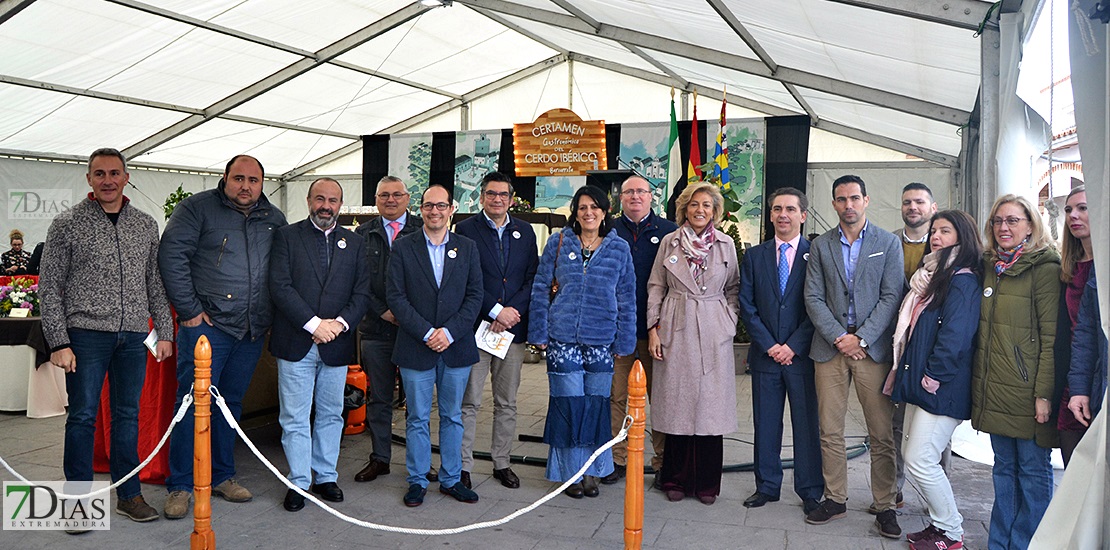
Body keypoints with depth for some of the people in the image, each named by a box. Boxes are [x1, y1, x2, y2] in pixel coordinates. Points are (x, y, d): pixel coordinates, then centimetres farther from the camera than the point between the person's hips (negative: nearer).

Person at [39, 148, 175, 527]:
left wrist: (164, 332, 8)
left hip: (133, 336, 3)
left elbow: (156, 283, 14)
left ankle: (129, 495, 18)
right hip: (87, 333, -3)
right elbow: (50, 287, -1)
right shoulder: (68, 224, 0)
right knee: (83, 416, 1)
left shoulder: (146, 225, 11)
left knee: (128, 415, 8)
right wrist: (58, 342, -8)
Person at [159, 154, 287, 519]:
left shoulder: (274, 219, 12)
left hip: (252, 330, 5)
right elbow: (171, 256, -10)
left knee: (231, 404, 14)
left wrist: (273, 315, 9)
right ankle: (180, 486, 7)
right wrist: (189, 310, -13)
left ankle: (221, 477, 25)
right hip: (206, 325, -5)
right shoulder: (197, 208, -3)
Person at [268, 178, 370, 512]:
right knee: (295, 418, 2)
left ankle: (326, 477, 23)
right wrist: (314, 323, -16)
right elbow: (280, 286, -9)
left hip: (336, 344, 3)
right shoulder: (287, 236, 1)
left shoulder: (354, 243, 10)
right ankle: (299, 482, 12)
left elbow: (363, 292, 5)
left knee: (331, 415, 12)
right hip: (295, 343, -3)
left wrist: (340, 322, -11)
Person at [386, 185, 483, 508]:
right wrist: (426, 333, -13)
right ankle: (417, 481, 19)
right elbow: (395, 296, -4)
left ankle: (451, 479, 23)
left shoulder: (467, 248, 7)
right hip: (415, 348, -2)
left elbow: (475, 296, 2)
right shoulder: (403, 248, 2)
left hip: (456, 347, 2)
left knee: (452, 417, 11)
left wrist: (449, 332, -11)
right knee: (417, 419, 6)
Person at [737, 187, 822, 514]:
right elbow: (747, 306, 4)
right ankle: (767, 487, 22)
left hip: (803, 355, -2)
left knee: (808, 425, 4)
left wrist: (793, 346, -11)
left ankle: (810, 492, 16)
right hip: (765, 354, 2)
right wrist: (768, 345, -6)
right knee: (765, 425, 9)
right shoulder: (754, 257, 8)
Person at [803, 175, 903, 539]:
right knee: (830, 431, 4)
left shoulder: (888, 243, 5)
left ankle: (884, 505, 10)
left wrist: (861, 338, -10)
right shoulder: (820, 246, 10)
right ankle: (835, 499, 16)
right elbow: (813, 298, 4)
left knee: (881, 433, 0)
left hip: (873, 348, -2)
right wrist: (839, 337, -7)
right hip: (829, 346, 2)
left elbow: (892, 296, -2)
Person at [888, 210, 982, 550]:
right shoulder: (932, 276, 18)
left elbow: (955, 334, -21)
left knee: (921, 461, -7)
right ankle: (939, 522, 25)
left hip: (941, 388, -9)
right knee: (912, 456, 12)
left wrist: (933, 376, -17)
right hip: (919, 383, 10)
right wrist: (908, 375, 13)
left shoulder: (962, 280, -12)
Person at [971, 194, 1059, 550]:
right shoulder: (990, 267, 11)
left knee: (1033, 472, 5)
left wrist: (1044, 393, -17)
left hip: (1026, 389, -7)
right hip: (994, 388, 7)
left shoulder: (1044, 268, -9)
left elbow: (1051, 337, -13)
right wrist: (980, 382, 11)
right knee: (1004, 469, 15)